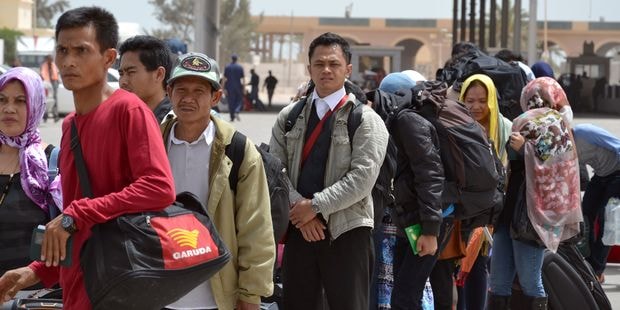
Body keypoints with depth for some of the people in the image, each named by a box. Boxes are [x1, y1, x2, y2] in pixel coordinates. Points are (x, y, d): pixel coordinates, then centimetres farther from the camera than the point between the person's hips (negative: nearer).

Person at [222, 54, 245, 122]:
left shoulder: (227, 67, -1)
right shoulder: (240, 67, -2)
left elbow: (224, 79, -4)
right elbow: (243, 79, -4)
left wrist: (224, 88, -2)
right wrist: (244, 87, 2)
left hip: (229, 87, 1)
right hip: (238, 87, -1)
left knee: (231, 102, 7)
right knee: (239, 101, 11)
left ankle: (232, 117, 6)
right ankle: (236, 112, -16)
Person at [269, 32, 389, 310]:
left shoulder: (365, 120, -3)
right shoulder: (289, 117, 10)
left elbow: (362, 177, -14)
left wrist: (315, 206, -17)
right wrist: (299, 212, -10)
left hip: (346, 230, -4)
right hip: (299, 228, 4)